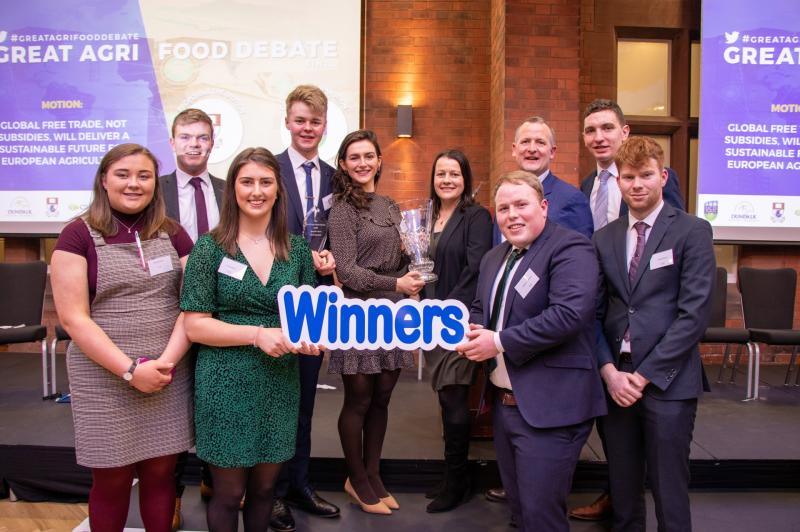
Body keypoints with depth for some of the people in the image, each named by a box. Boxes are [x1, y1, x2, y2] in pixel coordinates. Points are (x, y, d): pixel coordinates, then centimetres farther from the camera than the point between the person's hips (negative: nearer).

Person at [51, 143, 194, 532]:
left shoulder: (173, 234, 6)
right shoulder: (78, 235, -3)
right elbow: (73, 318, -9)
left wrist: (166, 361, -12)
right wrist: (130, 370, -15)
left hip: (169, 376, 3)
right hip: (105, 379, -2)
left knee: (161, 473, 11)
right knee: (111, 481, 10)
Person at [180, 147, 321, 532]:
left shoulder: (297, 249, 3)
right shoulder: (210, 248, -6)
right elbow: (195, 326, -9)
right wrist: (258, 334, -21)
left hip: (280, 382, 3)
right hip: (226, 383, -3)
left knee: (264, 487, 16)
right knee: (229, 492, 10)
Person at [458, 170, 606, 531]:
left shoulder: (570, 248, -12)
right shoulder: (494, 258, 15)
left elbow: (569, 313, -25)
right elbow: (479, 308, 22)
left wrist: (499, 342, -21)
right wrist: (475, 331, -2)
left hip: (550, 407, -8)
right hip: (505, 403, 8)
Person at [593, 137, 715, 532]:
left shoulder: (692, 231, -3)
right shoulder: (604, 238, 9)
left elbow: (694, 312, -10)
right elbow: (595, 312, 7)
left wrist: (645, 375, -12)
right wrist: (609, 371, -5)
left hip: (667, 381, -3)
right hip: (615, 379, 4)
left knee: (668, 491, 6)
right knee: (622, 487, 14)